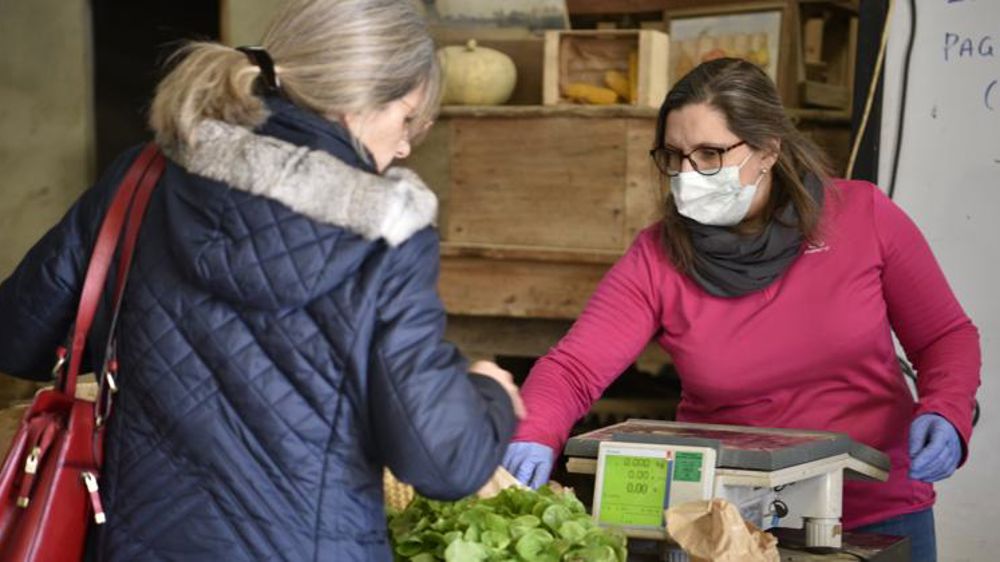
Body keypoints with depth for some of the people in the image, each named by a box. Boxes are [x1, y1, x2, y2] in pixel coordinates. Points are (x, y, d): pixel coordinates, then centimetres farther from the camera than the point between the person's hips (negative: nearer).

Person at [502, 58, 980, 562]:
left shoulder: (864, 216, -8)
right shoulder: (655, 260, -8)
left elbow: (946, 337, 1)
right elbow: (572, 368, -15)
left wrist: (944, 412, -18)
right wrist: (534, 438, -35)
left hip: (877, 512, -2)